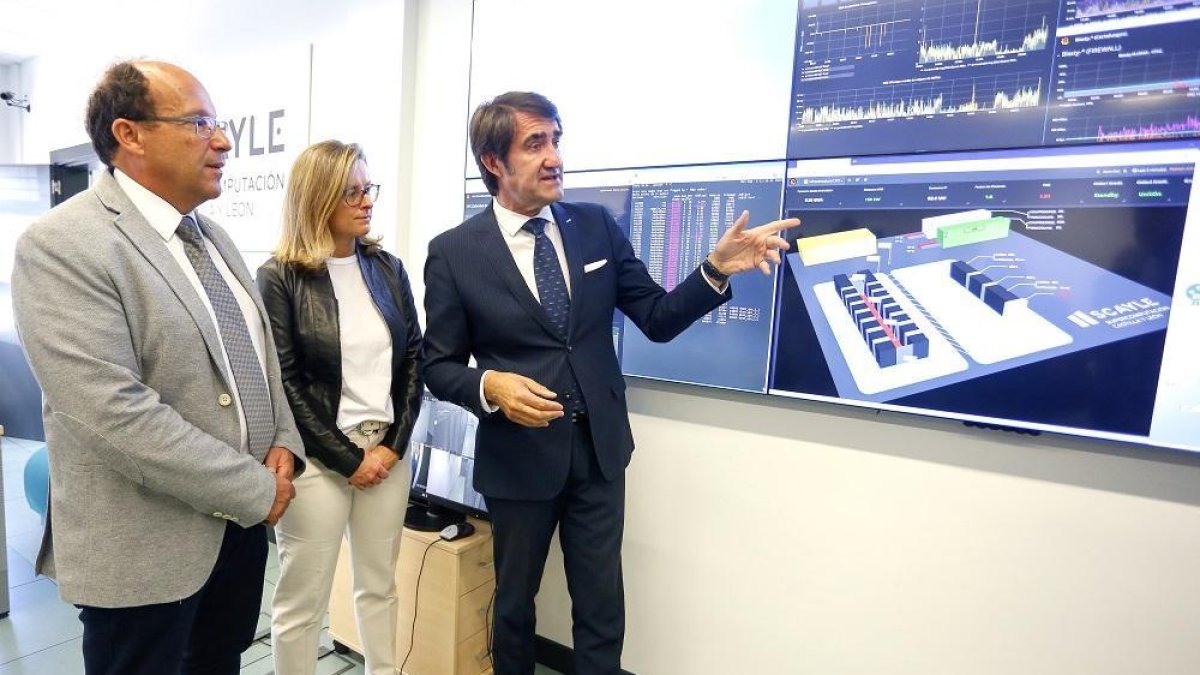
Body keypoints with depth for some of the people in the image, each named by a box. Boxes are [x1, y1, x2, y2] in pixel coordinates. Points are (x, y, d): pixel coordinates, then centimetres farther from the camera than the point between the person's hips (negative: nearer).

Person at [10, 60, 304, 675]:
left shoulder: (213, 237, 8)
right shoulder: (62, 244, -16)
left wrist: (283, 442, -3)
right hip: (145, 547, -7)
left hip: (241, 521, 7)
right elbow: (116, 414, -25)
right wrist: (255, 490, -19)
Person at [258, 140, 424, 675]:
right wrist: (348, 458, -10)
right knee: (302, 600, 11)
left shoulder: (388, 268, 5)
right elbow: (284, 384, -10)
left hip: (388, 453, 4)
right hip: (318, 460, -4)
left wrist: (395, 444, -3)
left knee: (379, 585, 17)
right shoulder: (280, 277, -7)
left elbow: (414, 359, 5)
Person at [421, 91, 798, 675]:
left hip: (599, 447, 2)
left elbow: (657, 319, -1)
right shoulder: (454, 251, -7)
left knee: (602, 606, 16)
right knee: (514, 601, 22)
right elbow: (439, 365, -4)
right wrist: (490, 385, -24)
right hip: (519, 454, -1)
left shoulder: (597, 226, -1)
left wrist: (717, 269, -17)